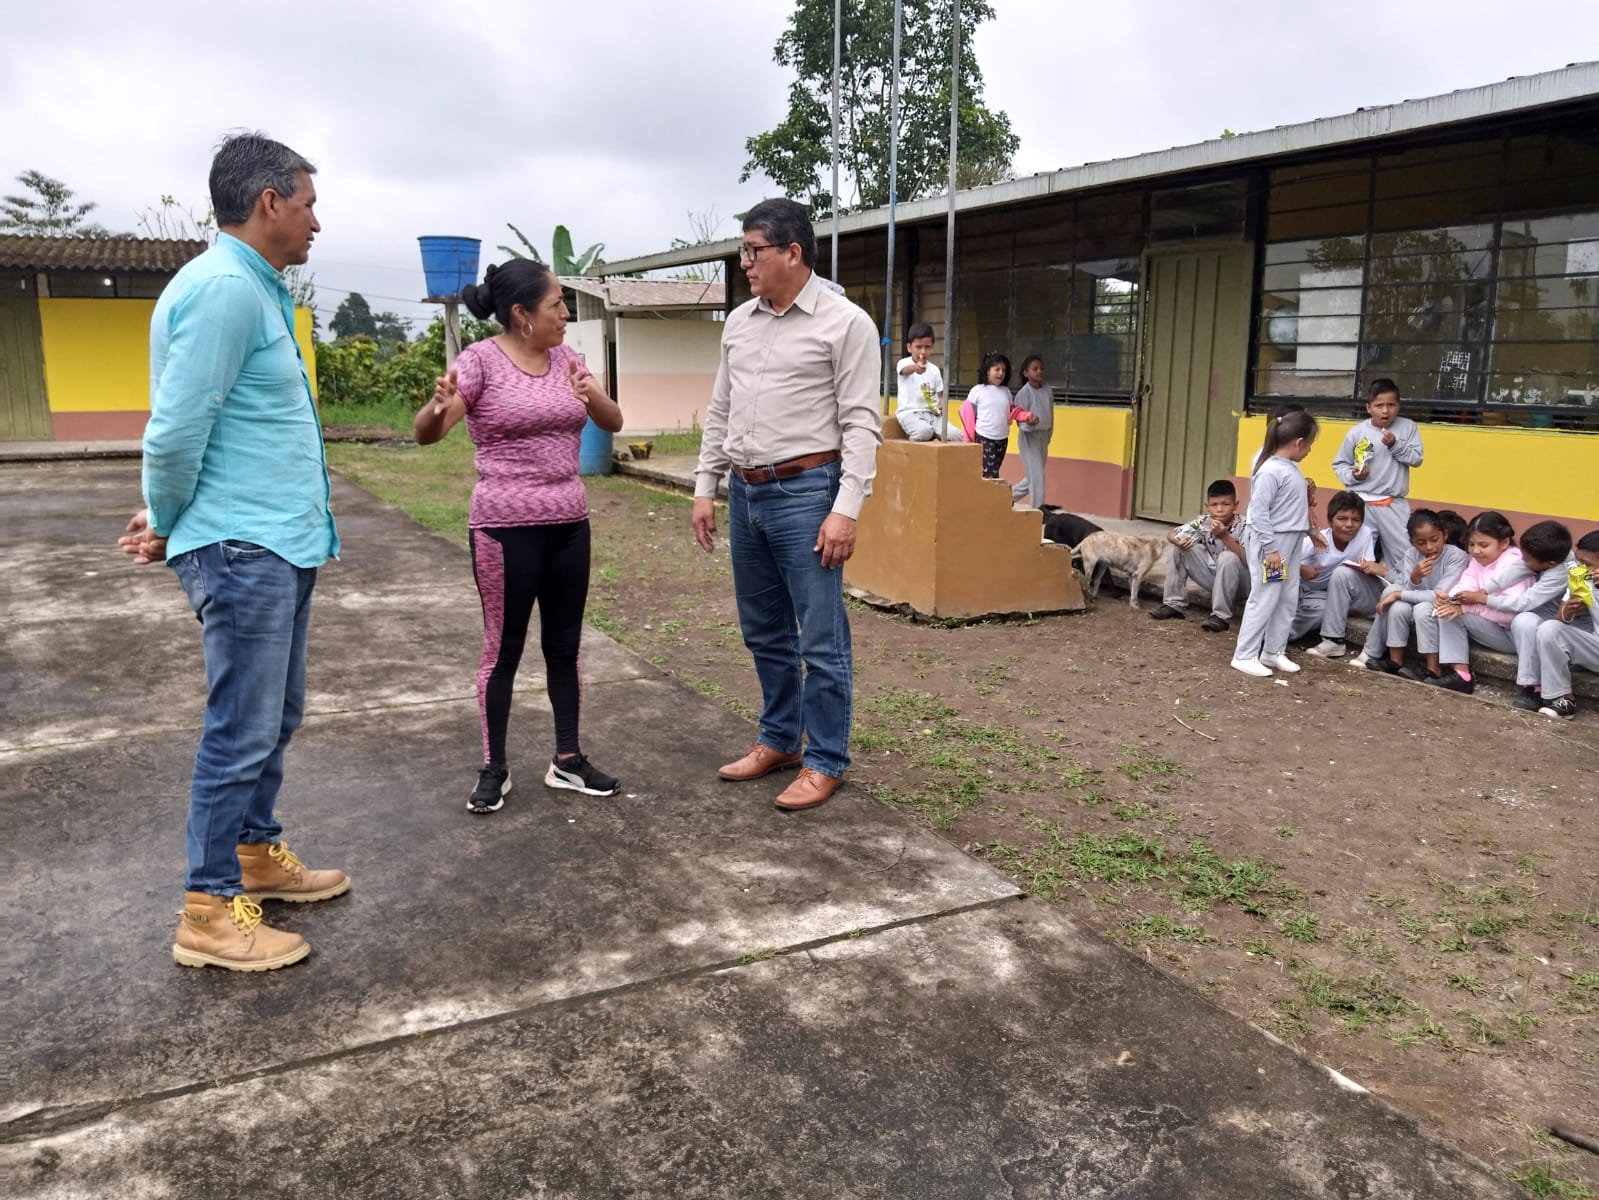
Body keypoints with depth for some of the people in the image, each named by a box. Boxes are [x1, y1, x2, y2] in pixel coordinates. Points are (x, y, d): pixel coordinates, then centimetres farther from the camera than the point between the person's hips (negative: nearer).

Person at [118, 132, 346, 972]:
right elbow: (176, 432, -19)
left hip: (282, 543, 10)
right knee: (243, 729, -3)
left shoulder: (257, 290, 16)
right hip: (242, 550, -10)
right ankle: (209, 912, 9)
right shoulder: (222, 288, -17)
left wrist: (169, 519, 13)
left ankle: (256, 855, 33)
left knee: (276, 717, 18)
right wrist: (167, 524, -4)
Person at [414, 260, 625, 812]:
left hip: (569, 524, 5)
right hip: (506, 529, -5)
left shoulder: (565, 357, 6)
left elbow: (613, 423, 4)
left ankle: (567, 759, 23)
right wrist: (439, 406, -38)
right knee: (504, 648, 3)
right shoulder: (481, 359, -10)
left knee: (564, 645, 11)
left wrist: (593, 395, -17)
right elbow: (426, 434, -15)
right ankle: (494, 769, 16)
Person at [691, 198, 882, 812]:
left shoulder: (845, 323, -7)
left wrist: (845, 510, -18)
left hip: (805, 491, -7)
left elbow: (861, 424, -11)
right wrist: (705, 488, 12)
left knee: (821, 638, 0)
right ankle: (779, 740, 31)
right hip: (745, 492, 7)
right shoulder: (739, 322, 12)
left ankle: (825, 762, 12)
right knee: (763, 632, 16)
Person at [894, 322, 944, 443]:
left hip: (931, 413, 4)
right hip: (909, 412, -4)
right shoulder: (904, 363, -2)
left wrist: (942, 405, -8)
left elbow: (940, 395, 17)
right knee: (924, 431, -36)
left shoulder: (934, 369, 13)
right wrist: (916, 367, -52)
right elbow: (905, 370, -27)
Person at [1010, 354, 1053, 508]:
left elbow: (1051, 412, 11)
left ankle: (1010, 494, 33)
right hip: (1029, 436, -7)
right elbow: (1020, 418, -15)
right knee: (1037, 474, -9)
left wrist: (1049, 433, 11)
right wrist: (1029, 421, -37)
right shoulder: (1024, 392, -14)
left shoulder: (1048, 390, 3)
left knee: (1035, 475, 13)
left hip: (1044, 435, 7)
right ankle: (1038, 510, -1)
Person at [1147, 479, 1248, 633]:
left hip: (1239, 582, -5)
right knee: (1179, 548, -8)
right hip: (1213, 577, 5)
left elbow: (1248, 560, -32)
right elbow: (1172, 534, -4)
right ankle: (1174, 604, -3)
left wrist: (1224, 536, -41)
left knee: (1228, 557, -36)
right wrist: (1179, 541, -28)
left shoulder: (1244, 525, -21)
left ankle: (1221, 615, -25)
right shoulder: (1204, 521, -8)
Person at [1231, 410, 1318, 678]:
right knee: (1264, 600, -4)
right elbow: (1258, 512, -21)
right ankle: (1244, 655, 4)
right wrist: (1270, 548, -21)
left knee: (1288, 600, 13)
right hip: (1272, 543, -9)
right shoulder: (1271, 471, -19)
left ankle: (1273, 652, 23)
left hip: (1292, 542, 9)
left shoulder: (1292, 468, 9)